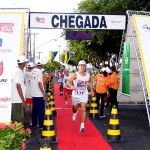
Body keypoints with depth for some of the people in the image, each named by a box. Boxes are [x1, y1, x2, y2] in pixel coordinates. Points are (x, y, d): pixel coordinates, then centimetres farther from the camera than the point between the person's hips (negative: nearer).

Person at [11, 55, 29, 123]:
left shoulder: (17, 71, 13)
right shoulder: (19, 71, -15)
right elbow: (18, 86, -19)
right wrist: (23, 100, -16)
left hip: (15, 100, 9)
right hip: (18, 100, -9)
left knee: (15, 119, 15)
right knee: (19, 120, -2)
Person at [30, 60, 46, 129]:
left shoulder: (33, 71, 8)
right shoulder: (39, 72, -14)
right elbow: (39, 83, -18)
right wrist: (44, 93, -15)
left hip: (34, 94, 7)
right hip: (39, 95, -7)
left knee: (34, 110, 14)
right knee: (41, 110, 0)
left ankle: (34, 124, 21)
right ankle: (41, 125, 3)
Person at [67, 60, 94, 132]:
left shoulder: (88, 75, -1)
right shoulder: (75, 75, -14)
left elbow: (90, 82, 20)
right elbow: (68, 81, -22)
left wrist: (92, 90, 17)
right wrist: (71, 86, -41)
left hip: (84, 94, 1)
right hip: (76, 94, -1)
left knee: (83, 109, -11)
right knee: (75, 108, 18)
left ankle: (82, 125, -9)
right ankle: (75, 113, 56)